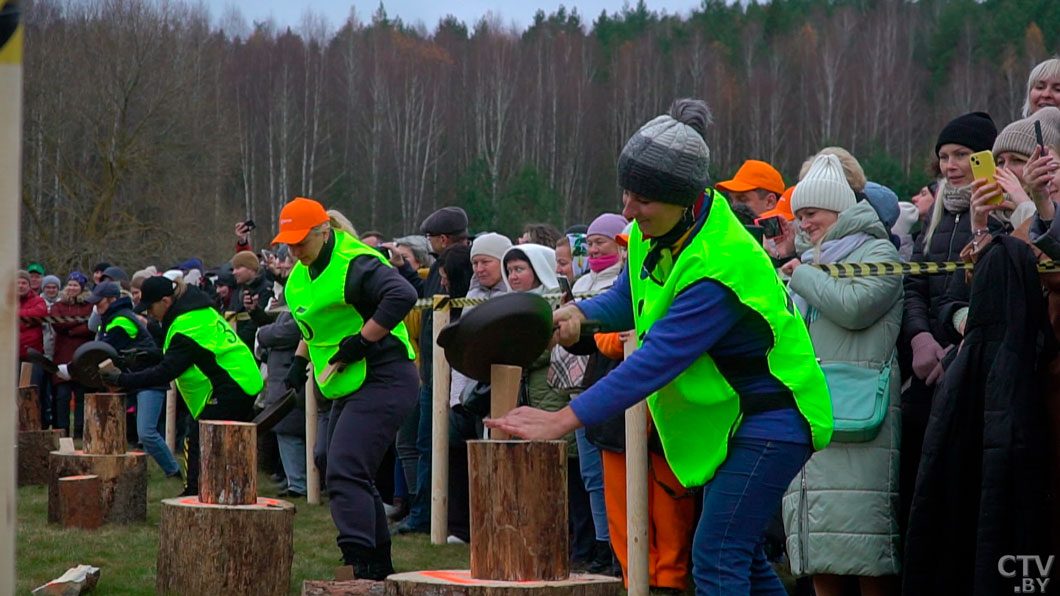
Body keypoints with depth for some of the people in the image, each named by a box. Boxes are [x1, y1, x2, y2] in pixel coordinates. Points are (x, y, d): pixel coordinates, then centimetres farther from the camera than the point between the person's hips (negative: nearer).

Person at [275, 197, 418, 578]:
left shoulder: (355, 264, -17)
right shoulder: (304, 273, 14)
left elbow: (403, 295, -31)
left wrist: (362, 340, -26)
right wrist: (302, 357, 18)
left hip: (384, 382, -11)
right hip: (350, 389, 11)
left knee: (345, 473, -20)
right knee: (354, 477, 15)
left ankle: (359, 565, -24)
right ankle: (380, 568, 25)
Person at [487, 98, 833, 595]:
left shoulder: (719, 266, -31)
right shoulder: (654, 233, -3)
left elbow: (657, 360, -34)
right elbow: (629, 298, 14)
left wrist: (562, 421, -35)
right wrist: (580, 312, -9)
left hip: (770, 419, -10)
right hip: (724, 418, 10)